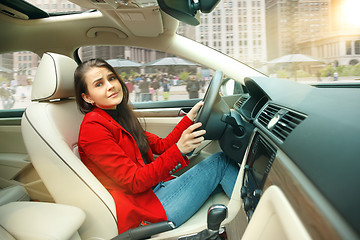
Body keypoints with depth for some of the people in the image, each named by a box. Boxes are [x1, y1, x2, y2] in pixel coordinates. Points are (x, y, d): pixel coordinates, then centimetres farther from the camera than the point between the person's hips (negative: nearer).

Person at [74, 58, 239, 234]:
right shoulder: (93, 127, -16)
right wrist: (178, 151, -32)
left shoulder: (120, 117, 12)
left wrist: (190, 118, 3)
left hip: (156, 187, 8)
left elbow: (161, 145, 10)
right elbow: (135, 182, -21)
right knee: (221, 162, -7)